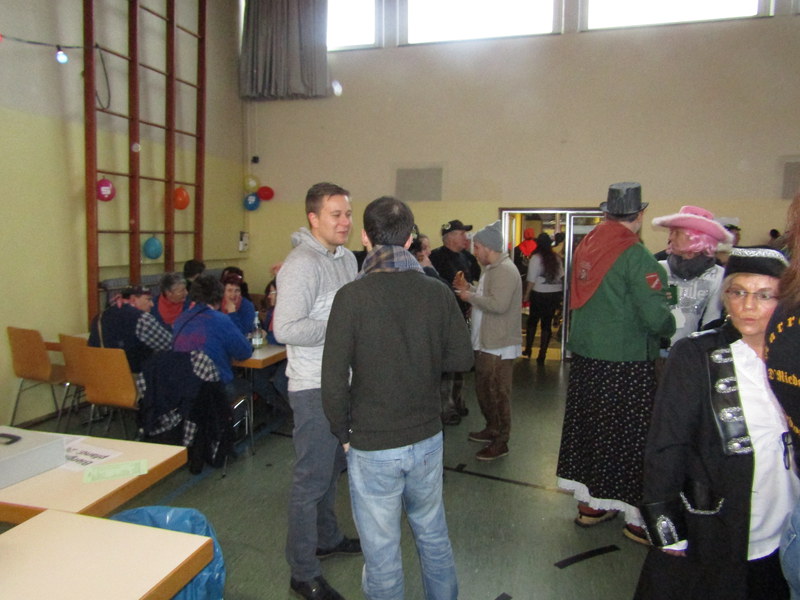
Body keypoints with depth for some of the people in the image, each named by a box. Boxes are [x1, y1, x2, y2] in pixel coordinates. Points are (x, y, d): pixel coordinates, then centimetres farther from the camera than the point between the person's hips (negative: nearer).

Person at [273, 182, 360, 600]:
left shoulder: (347, 258, 10)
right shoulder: (302, 264, -19)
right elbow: (286, 329, -27)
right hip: (315, 388, -9)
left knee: (331, 468, 23)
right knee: (311, 479, 3)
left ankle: (327, 538, 44)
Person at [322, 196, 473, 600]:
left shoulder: (351, 296, -17)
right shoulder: (437, 292, -6)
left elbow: (334, 380, -16)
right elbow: (462, 358, 2)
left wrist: (343, 434, -1)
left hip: (372, 446, -4)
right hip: (427, 438, 4)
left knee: (381, 551, 13)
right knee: (433, 535, 24)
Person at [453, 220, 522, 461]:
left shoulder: (505, 270, -19)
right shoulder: (492, 269, 14)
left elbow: (498, 304, -28)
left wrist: (470, 297, -17)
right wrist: (469, 288, 8)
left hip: (499, 345, -10)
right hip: (485, 342, 10)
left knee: (498, 393, -1)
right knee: (483, 389, 20)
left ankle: (500, 442, 11)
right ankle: (492, 429, 36)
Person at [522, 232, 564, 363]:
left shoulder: (536, 258, -10)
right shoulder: (557, 258, 2)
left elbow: (532, 280, -12)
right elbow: (561, 276, 8)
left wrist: (526, 294, -4)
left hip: (540, 294, -3)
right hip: (556, 293, 3)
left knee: (532, 320, 14)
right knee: (547, 323, 6)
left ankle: (528, 349, 23)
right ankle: (542, 354, 7)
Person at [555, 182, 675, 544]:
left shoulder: (585, 247, 5)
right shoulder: (636, 256, -16)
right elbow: (656, 317, -17)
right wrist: (672, 328, 3)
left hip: (584, 354, 7)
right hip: (627, 362, -7)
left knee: (588, 426, 14)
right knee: (630, 435, 4)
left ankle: (589, 504, 29)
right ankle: (637, 518, 16)